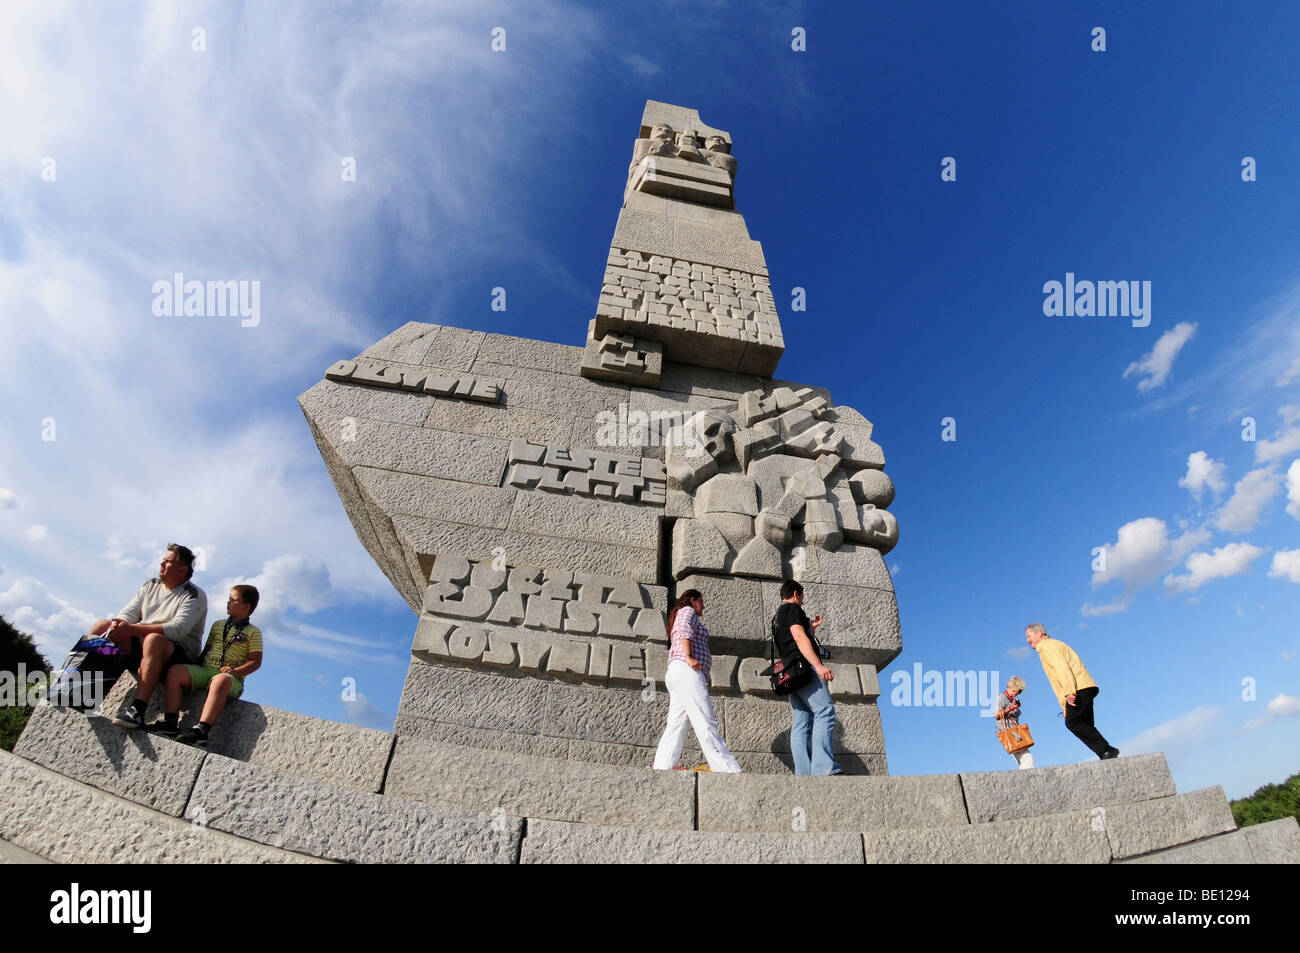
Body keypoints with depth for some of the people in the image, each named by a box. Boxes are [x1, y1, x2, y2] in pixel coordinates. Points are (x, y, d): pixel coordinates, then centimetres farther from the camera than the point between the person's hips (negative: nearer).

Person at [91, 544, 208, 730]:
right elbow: (128, 613, 8)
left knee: (154, 639, -38)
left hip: (177, 656, -7)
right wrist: (117, 626, -17)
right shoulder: (151, 586, 16)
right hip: (139, 647, 7)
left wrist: (132, 629, -25)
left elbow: (177, 629, -20)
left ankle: (137, 708, -46)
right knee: (103, 625, -3)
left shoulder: (195, 595, -6)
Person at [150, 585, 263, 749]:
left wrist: (236, 671, -16)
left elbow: (256, 661, 1)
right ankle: (169, 724, -29)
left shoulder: (253, 632, 9)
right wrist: (196, 670, 9)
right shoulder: (218, 625, 26)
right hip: (205, 669, 6)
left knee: (220, 681, -41)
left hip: (231, 678, -6)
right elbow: (207, 649, 27)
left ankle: (201, 730, -53)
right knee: (175, 671, -21)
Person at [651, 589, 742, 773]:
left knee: (675, 727, 0)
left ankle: (661, 767, -7)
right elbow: (685, 628, -14)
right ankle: (728, 770, -19)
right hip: (686, 670, -10)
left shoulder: (680, 616, 34)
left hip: (674, 674, 10)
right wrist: (689, 657, -22)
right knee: (706, 725, -15)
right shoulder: (687, 610, 7)